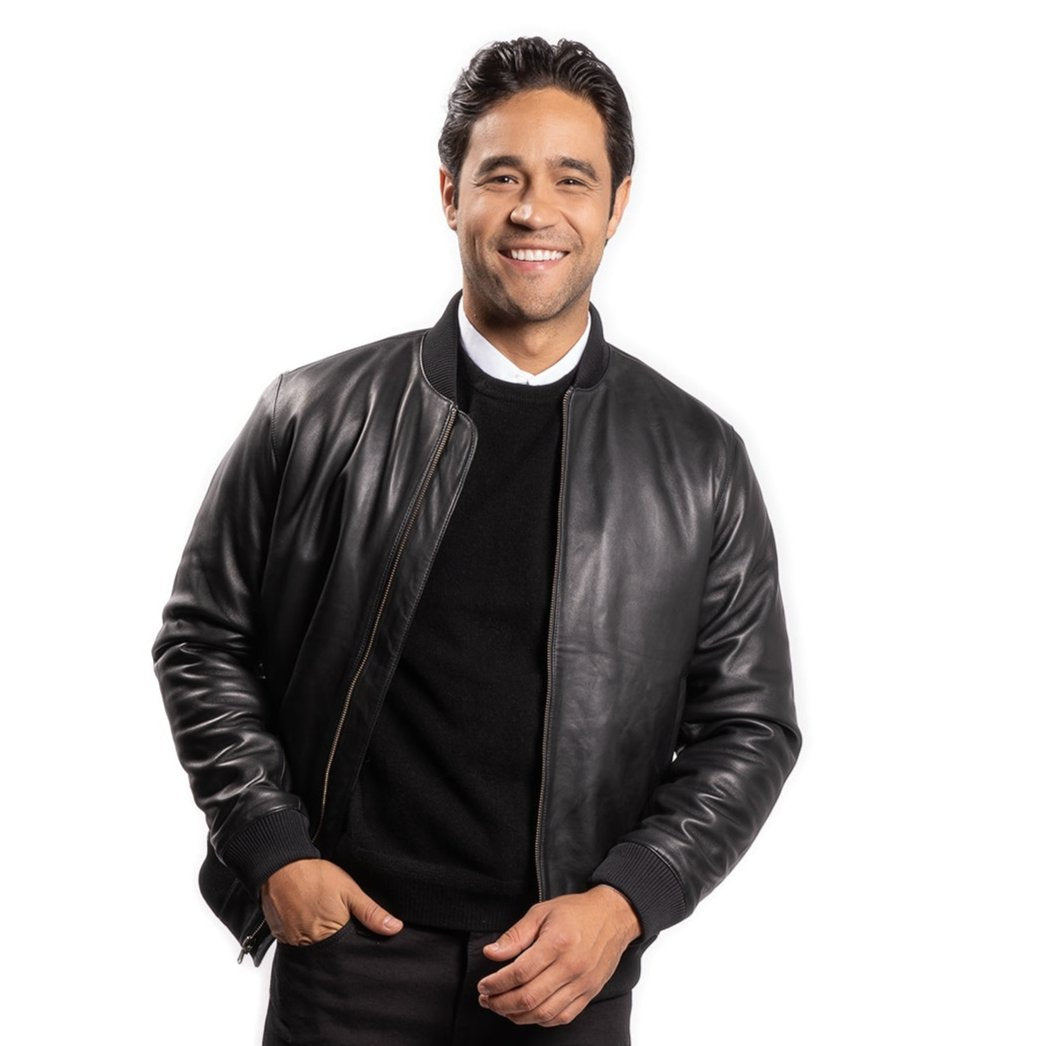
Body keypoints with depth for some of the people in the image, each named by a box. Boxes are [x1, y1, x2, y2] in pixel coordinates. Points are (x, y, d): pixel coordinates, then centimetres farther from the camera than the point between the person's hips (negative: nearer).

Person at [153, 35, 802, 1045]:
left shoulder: (700, 461, -2)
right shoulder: (313, 417, -3)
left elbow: (749, 726, 2)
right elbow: (202, 641, 5)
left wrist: (624, 903, -9)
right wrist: (272, 850, -4)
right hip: (347, 937, 0)